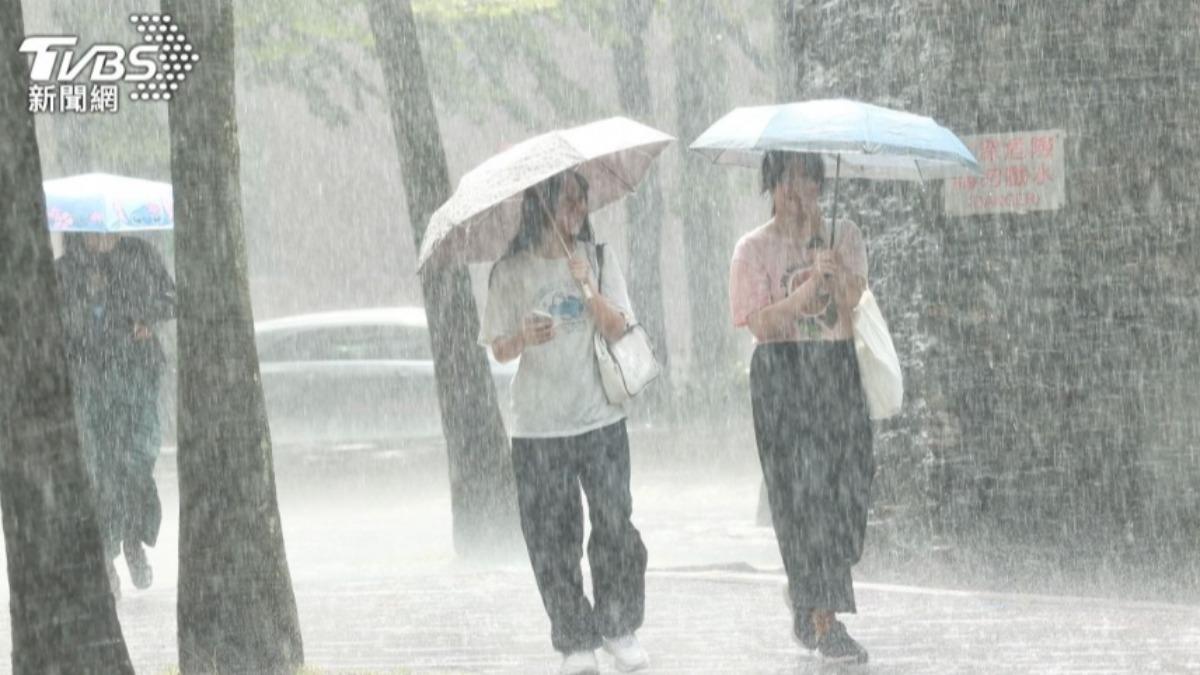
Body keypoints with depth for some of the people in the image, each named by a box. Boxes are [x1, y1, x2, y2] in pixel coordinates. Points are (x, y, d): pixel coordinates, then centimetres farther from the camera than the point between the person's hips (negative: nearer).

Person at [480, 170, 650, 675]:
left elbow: (617, 328, -2)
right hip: (539, 426, -1)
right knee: (553, 539, -2)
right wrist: (523, 339, -19)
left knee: (615, 527, -4)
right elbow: (499, 350, 2)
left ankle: (620, 629, 10)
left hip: (600, 419, 1)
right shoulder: (511, 272, 1)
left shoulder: (598, 260, 5)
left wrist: (589, 290, -19)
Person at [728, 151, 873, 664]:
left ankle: (805, 596, 25)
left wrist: (824, 247, -18)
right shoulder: (755, 249, 2)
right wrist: (807, 290, -23)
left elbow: (852, 296, -6)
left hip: (837, 370, 3)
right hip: (781, 375, -3)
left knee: (848, 485, 0)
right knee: (804, 491, -9)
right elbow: (759, 321, -9)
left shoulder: (844, 236, 10)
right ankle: (826, 623, -9)